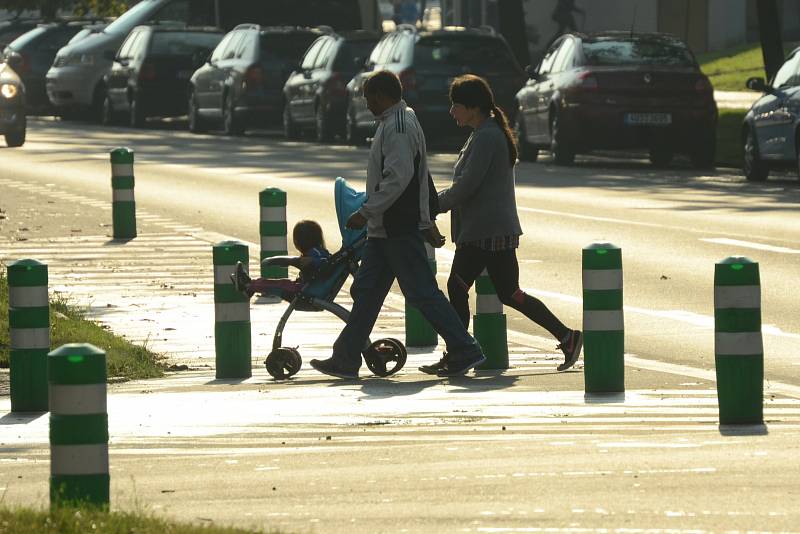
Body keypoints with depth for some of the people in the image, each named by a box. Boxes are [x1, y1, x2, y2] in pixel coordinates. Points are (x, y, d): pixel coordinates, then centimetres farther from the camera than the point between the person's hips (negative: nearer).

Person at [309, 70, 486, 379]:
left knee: (422, 293, -9)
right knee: (366, 291, 12)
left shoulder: (397, 128, -17)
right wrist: (425, 221, 25)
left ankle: (465, 351, -7)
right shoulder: (404, 123, 17)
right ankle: (346, 360, 16)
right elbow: (420, 178, 22)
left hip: (398, 231, -11)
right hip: (384, 229, 11)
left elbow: (398, 179, -25)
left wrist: (366, 212, -21)